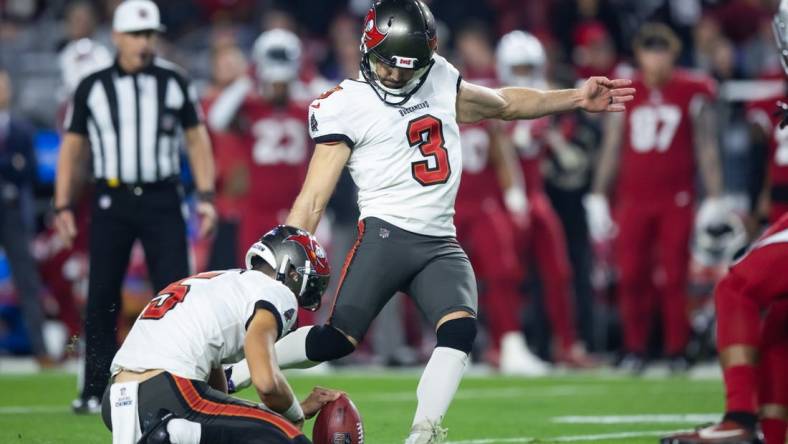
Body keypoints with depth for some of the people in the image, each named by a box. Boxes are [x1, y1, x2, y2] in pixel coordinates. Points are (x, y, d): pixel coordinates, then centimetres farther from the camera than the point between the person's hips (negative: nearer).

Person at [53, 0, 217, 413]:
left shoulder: (174, 81, 5)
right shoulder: (92, 87, 3)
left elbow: (197, 139, 8)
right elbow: (72, 148, 8)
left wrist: (205, 196, -1)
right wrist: (63, 206, 2)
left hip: (161, 200, 0)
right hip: (111, 200, 0)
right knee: (101, 299, 1)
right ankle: (96, 390, 9)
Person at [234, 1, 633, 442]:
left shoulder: (441, 82, 11)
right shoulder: (347, 107, -4)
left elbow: (504, 104, 29)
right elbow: (312, 202, -5)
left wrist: (577, 98, 23)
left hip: (440, 245, 5)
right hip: (386, 235, -5)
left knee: (461, 329, -21)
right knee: (338, 339, -17)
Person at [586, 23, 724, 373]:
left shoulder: (692, 94, 2)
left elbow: (707, 150, 3)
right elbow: (611, 150, 14)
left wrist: (713, 200, -1)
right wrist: (598, 197, 11)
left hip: (676, 200, -2)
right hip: (633, 200, 2)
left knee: (674, 279, -3)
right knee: (632, 277, -1)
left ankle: (677, 351, 4)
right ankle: (635, 349, 9)